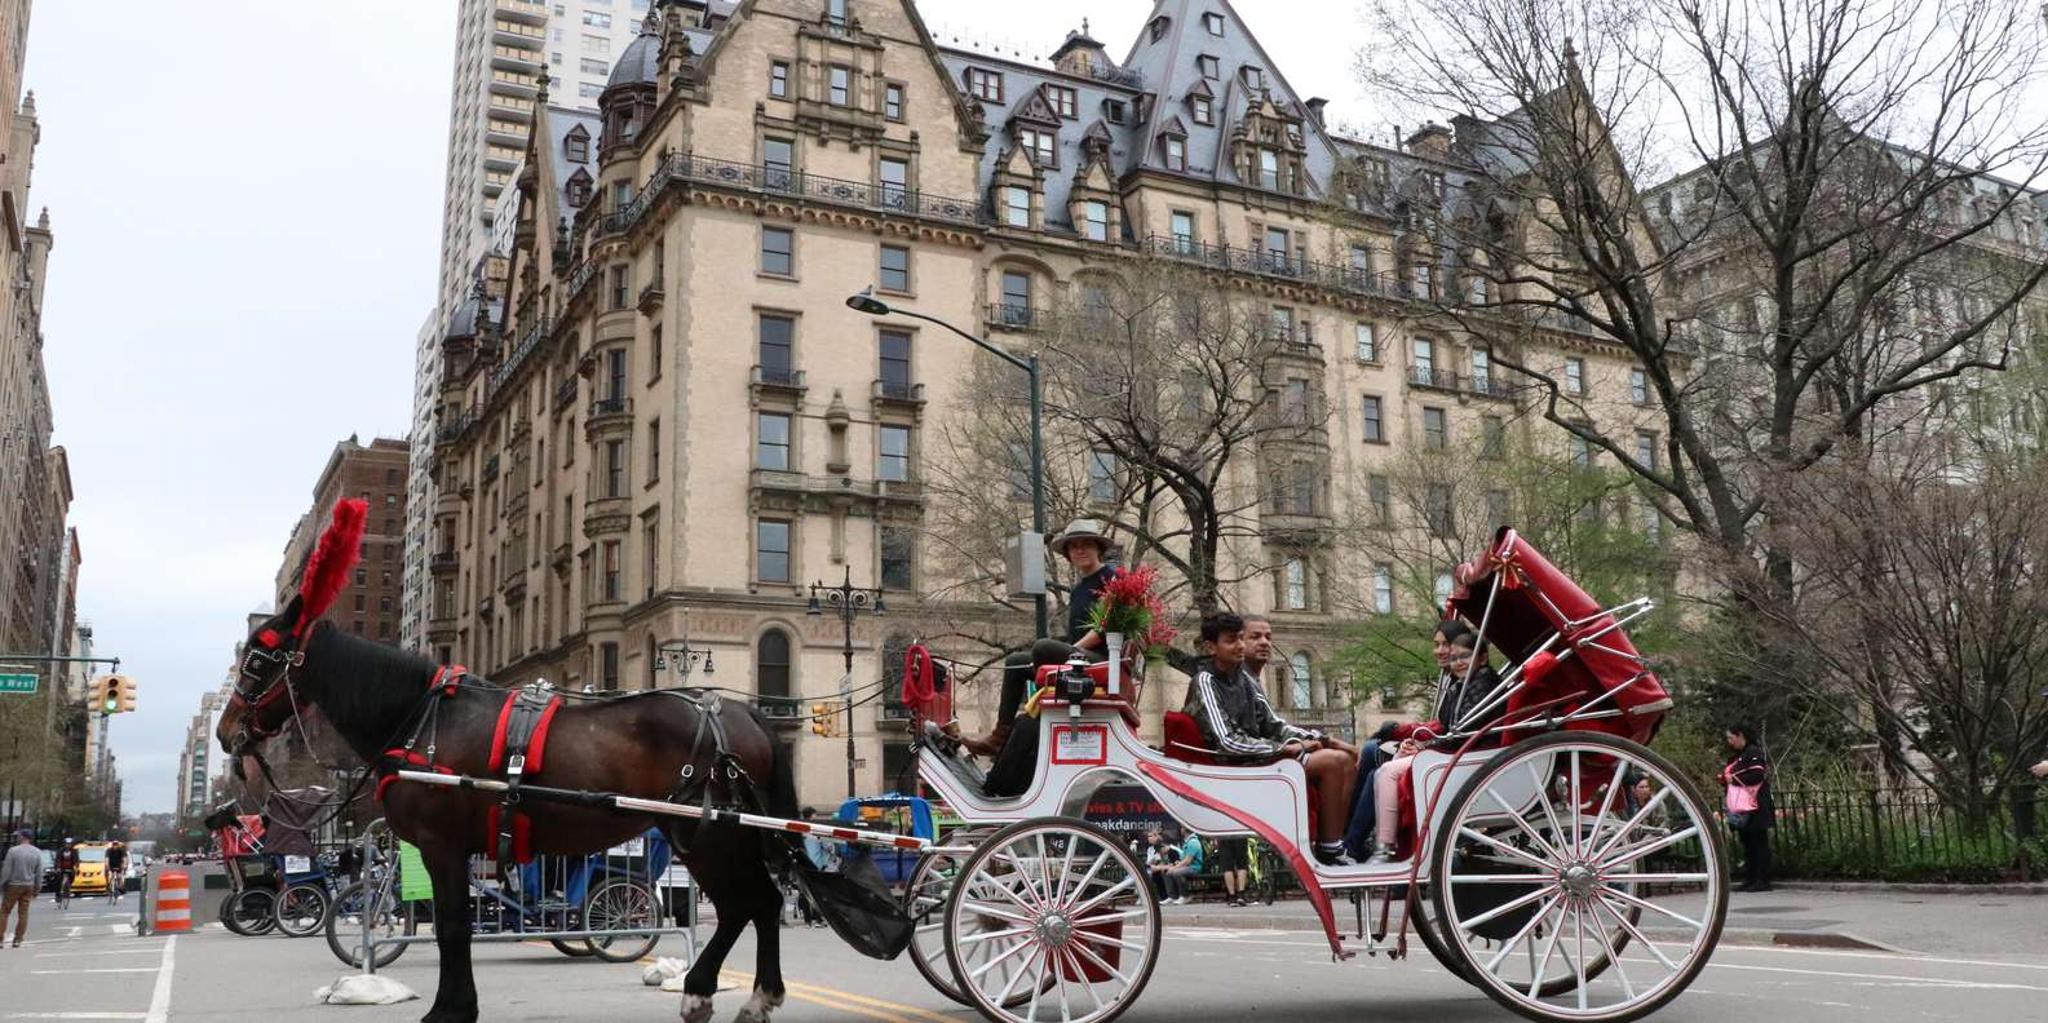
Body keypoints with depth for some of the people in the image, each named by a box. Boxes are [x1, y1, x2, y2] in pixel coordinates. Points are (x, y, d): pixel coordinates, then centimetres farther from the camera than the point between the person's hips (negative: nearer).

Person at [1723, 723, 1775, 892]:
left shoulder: (1753, 752, -9)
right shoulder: (1737, 756, 20)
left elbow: (1757, 775, -21)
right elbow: (1732, 777, 29)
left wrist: (1734, 779, -13)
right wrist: (1724, 778, 8)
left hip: (1756, 808, -10)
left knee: (1758, 843, -6)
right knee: (1747, 844, 11)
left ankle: (1762, 881, -4)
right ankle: (1749, 879, 15)